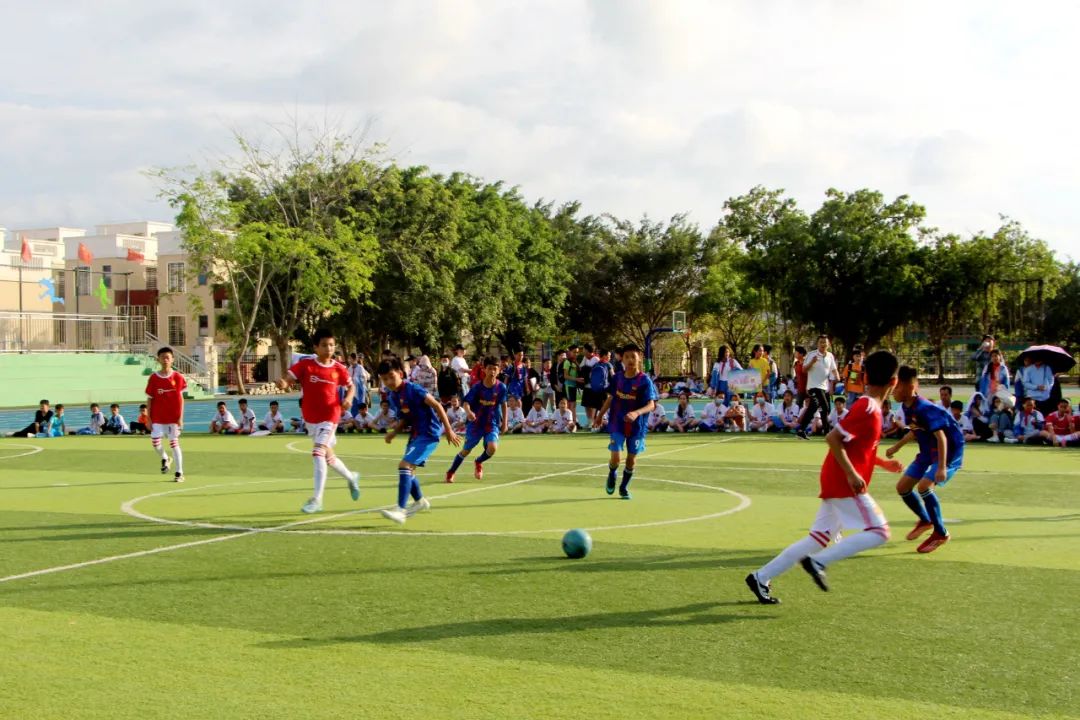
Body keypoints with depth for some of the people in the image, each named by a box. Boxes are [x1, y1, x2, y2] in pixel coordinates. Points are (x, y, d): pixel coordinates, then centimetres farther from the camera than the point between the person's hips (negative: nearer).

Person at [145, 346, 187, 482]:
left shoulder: (178, 377, -2)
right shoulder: (153, 378, 0)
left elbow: (181, 398, 0)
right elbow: (149, 399, 4)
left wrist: (180, 418, -5)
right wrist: (149, 419, 0)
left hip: (173, 417, -1)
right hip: (158, 418, 1)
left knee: (174, 443, 1)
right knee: (155, 442, -6)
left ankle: (179, 473, 7)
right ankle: (165, 459, 26)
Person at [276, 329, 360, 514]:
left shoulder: (338, 368, -5)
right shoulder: (305, 364, -7)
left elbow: (351, 386, 10)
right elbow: (288, 378, -14)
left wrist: (348, 399, -9)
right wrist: (283, 383, -37)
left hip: (330, 417, -3)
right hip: (310, 418, 3)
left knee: (318, 453, -18)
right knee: (328, 456, 17)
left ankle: (317, 499, -13)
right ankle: (351, 477, 45)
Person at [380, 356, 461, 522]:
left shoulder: (412, 389, -18)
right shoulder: (393, 397, 7)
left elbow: (437, 406, -16)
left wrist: (448, 430, -16)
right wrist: (394, 432, -1)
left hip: (429, 433, -9)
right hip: (415, 434, 9)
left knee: (405, 465, -20)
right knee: (408, 469, 17)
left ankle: (401, 510, -23)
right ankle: (420, 501, 41)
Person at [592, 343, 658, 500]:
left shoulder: (645, 381, -13)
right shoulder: (617, 378, -2)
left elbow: (651, 405, -19)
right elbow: (610, 398, 13)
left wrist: (636, 413, -37)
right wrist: (600, 416, 19)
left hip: (637, 426, -1)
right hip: (617, 424, 1)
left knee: (632, 459, 7)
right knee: (616, 458, -7)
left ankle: (624, 487, 29)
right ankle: (612, 475, 26)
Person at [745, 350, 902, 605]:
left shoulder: (867, 407, 14)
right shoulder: (868, 409, -16)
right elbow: (833, 438, -23)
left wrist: (882, 462, 25)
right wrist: (852, 474, -23)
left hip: (837, 483, 10)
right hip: (846, 484, -10)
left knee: (819, 538, 10)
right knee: (879, 532, -9)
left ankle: (761, 578, 9)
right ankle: (818, 562, -13)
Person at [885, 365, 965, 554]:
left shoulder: (925, 409, -29)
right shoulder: (907, 407, -2)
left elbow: (941, 437, -31)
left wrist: (942, 468, -37)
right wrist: (897, 447, 25)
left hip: (949, 452, -9)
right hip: (927, 453, 9)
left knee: (924, 486, -27)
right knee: (902, 487, 9)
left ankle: (941, 533, -9)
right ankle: (925, 520, 35)